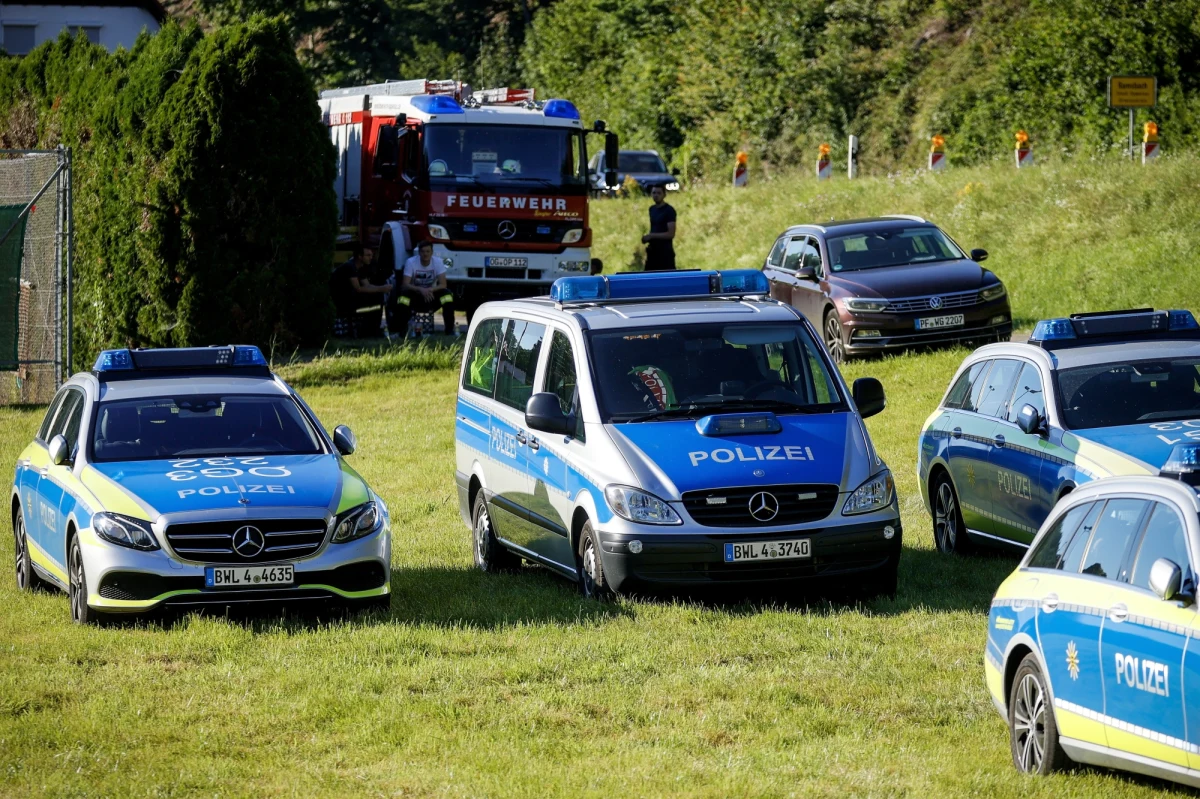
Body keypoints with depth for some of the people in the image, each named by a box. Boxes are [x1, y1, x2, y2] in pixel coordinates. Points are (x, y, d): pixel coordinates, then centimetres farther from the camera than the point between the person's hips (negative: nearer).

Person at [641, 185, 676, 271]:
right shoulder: (652, 209, 13)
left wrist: (651, 236, -18)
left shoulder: (669, 211, -11)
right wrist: (647, 238, 4)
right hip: (653, 251, 8)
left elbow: (671, 234, -17)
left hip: (665, 252, -8)